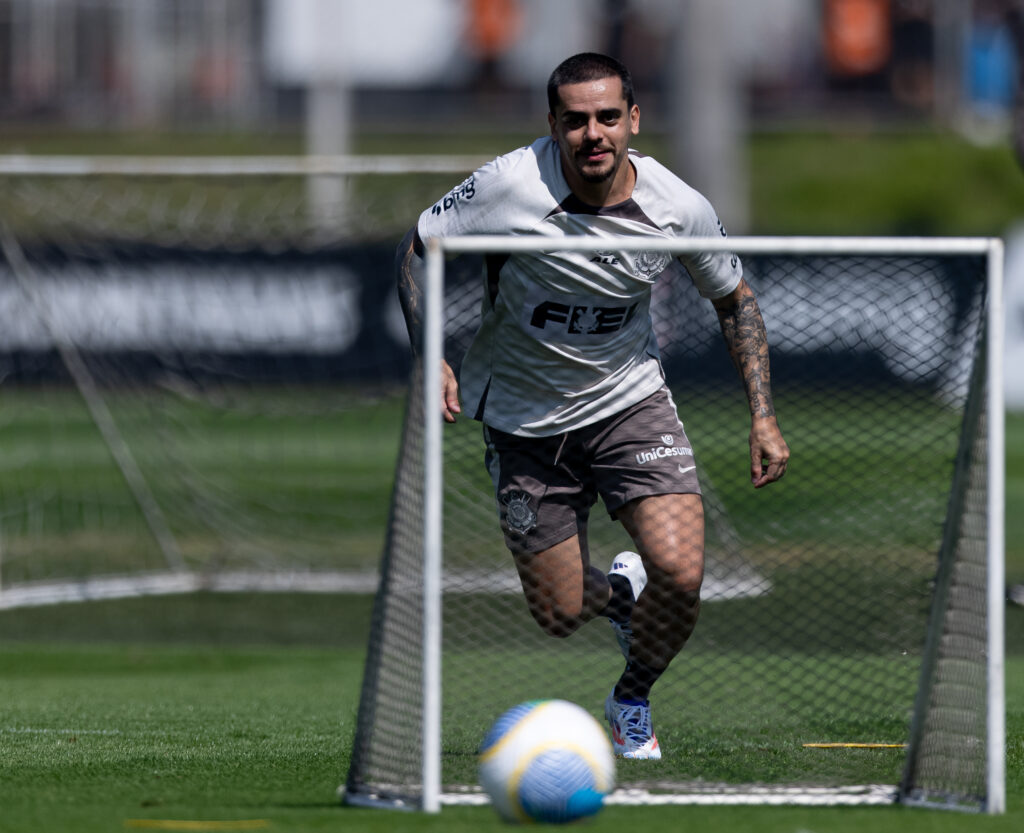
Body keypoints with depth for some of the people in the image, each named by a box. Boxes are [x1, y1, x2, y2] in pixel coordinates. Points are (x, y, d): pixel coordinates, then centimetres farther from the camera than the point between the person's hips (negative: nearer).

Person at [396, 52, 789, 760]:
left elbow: (735, 299, 3)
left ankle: (634, 702, 11)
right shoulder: (509, 185, -23)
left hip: (630, 400, 0)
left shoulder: (680, 210, -16)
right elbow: (417, 246, -8)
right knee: (559, 614, 2)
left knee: (680, 571, -20)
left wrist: (763, 416, -3)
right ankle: (621, 591, 41)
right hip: (524, 421, 0)